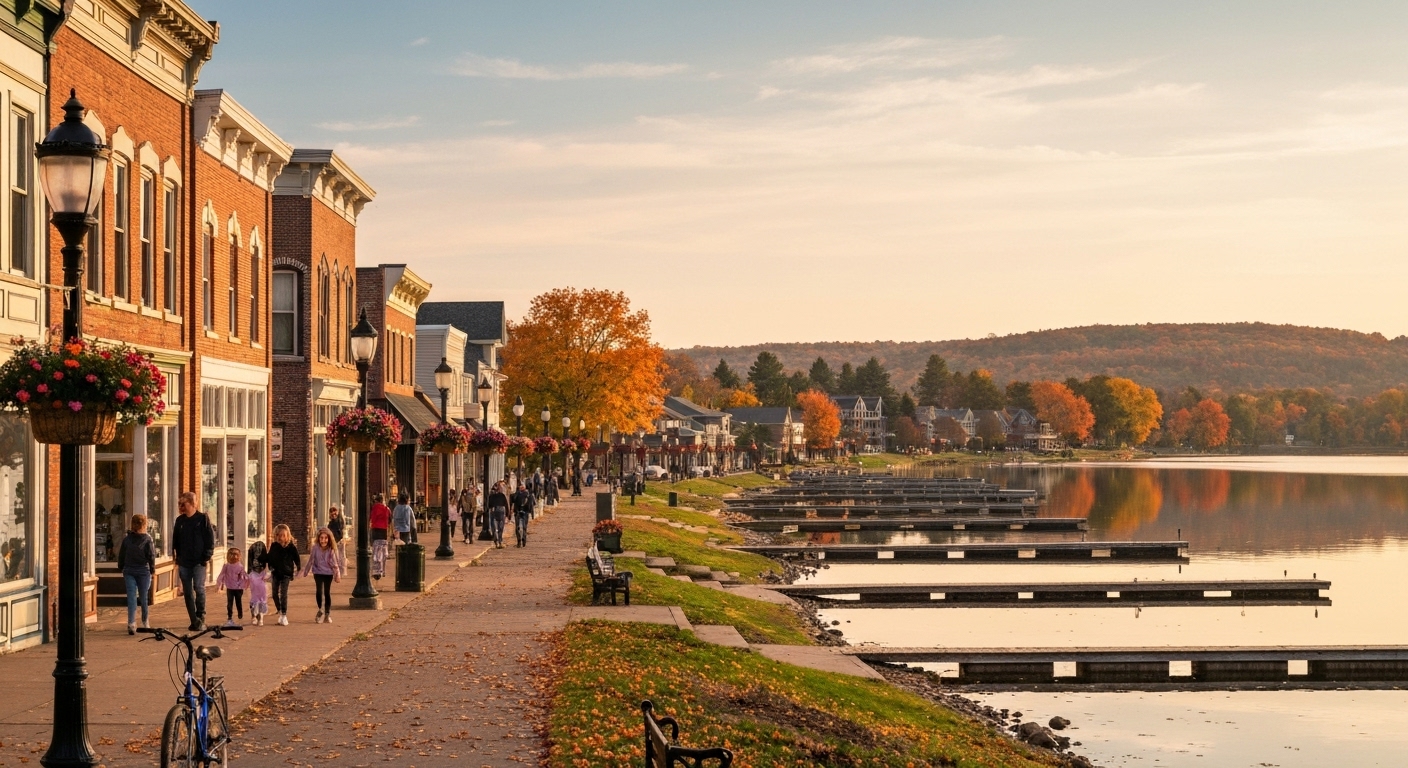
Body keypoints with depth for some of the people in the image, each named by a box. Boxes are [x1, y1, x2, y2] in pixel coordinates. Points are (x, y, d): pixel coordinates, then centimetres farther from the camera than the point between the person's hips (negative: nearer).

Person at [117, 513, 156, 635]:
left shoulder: (126, 539, 1)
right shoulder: (147, 539, -7)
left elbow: (121, 556, 6)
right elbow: (151, 556, -8)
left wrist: (123, 569, 18)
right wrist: (152, 569, 6)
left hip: (129, 571, 1)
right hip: (143, 571, -1)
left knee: (131, 597, -2)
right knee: (143, 597, 11)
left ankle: (131, 623, -17)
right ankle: (144, 623, 24)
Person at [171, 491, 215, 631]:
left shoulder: (202, 518, -2)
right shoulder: (180, 520, 11)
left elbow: (210, 539, -4)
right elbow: (175, 540, 17)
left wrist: (207, 557, -9)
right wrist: (176, 557, 9)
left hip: (198, 562, -5)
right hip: (184, 562, 5)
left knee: (199, 588, -12)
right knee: (187, 592, 4)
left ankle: (201, 619, -4)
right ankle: (194, 620, 9)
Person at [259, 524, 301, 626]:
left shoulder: (291, 547, -7)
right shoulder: (274, 546, 2)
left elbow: (297, 559, -2)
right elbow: (269, 557, 12)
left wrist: (298, 569, -6)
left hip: (286, 573, -4)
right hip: (276, 573, 4)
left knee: (283, 594, -7)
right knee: (275, 594, 7)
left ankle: (284, 615, -3)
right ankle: (280, 612, 24)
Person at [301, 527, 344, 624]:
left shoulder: (332, 549, -10)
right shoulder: (315, 548, -11)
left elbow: (335, 563, -6)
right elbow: (310, 561, 0)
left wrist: (338, 575, -12)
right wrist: (305, 571, 9)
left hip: (328, 573, 0)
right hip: (318, 572, 0)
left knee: (327, 592, 5)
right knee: (319, 591, -15)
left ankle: (327, 614, 20)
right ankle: (320, 611, 6)